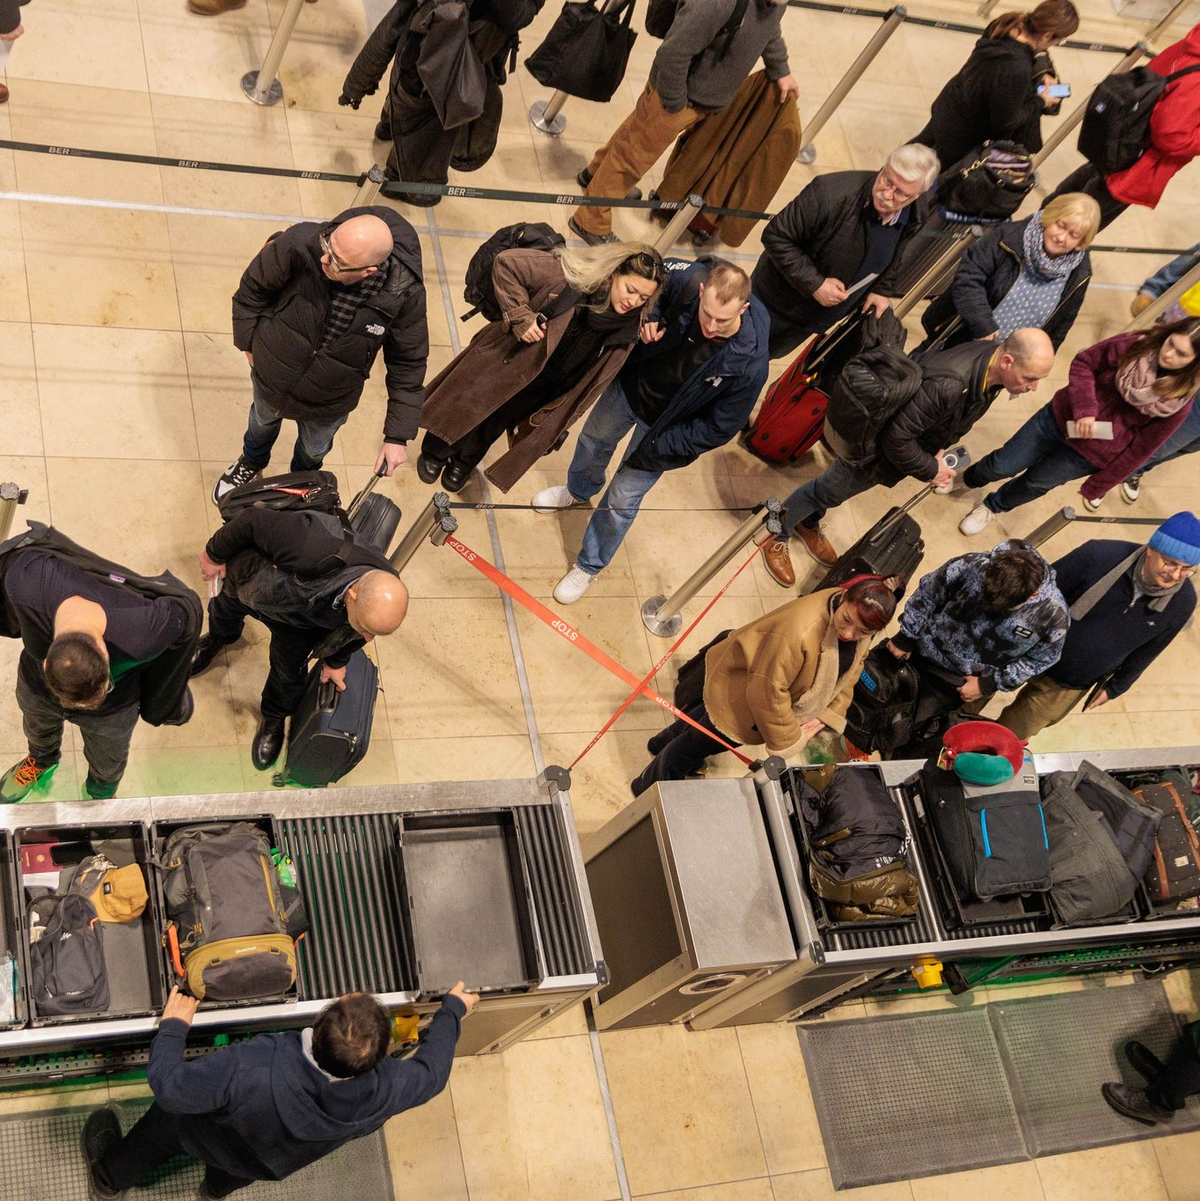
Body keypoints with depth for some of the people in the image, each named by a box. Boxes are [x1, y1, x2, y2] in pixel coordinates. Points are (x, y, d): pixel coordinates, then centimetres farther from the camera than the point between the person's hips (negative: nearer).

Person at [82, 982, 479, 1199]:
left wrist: (173, 1026, -18)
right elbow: (430, 1072, -17)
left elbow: (167, 1085, -38)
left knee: (165, 1122, 31)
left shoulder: (250, 1070, -51)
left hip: (214, 1143, -2)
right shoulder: (386, 1088, -40)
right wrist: (453, 1009, 0)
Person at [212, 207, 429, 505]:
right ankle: (251, 463, 70)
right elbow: (253, 288, -15)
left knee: (314, 450, 32)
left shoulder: (405, 295, -36)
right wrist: (249, 346, -5)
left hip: (330, 401, 0)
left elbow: (408, 365, -19)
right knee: (263, 421, 35)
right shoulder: (301, 243, -37)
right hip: (271, 374, 0)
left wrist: (397, 436, -16)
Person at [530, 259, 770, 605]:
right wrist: (649, 314, -26)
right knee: (594, 438, 31)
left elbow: (717, 429, -24)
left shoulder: (748, 365, -40)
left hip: (661, 428, -4)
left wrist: (652, 453, -19)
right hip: (631, 383, 4)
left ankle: (589, 566, 41)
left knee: (622, 499, 10)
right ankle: (580, 489, 68)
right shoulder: (687, 281, -34)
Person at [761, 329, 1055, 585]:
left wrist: (940, 450, -5)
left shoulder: (993, 364, -17)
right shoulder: (946, 385, -46)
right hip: (876, 449, -8)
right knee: (827, 492, 17)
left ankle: (808, 524, 57)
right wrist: (930, 471, -22)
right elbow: (897, 437, -35)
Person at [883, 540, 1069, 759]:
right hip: (922, 656, 1)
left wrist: (989, 684, -12)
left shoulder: (1054, 615, -30)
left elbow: (1039, 659, -9)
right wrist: (906, 636, -5)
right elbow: (928, 593, -12)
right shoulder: (973, 565, -32)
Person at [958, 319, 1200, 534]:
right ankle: (966, 480, 45)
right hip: (1062, 416, 1)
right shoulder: (1135, 346, -19)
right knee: (1003, 466, 11)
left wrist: (1096, 488, -4)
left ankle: (993, 506, 50)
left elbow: (1138, 449, -12)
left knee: (1037, 482, 18)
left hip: (1090, 453, -1)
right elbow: (1084, 362, -6)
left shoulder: (1178, 402, -20)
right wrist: (1084, 409, -22)